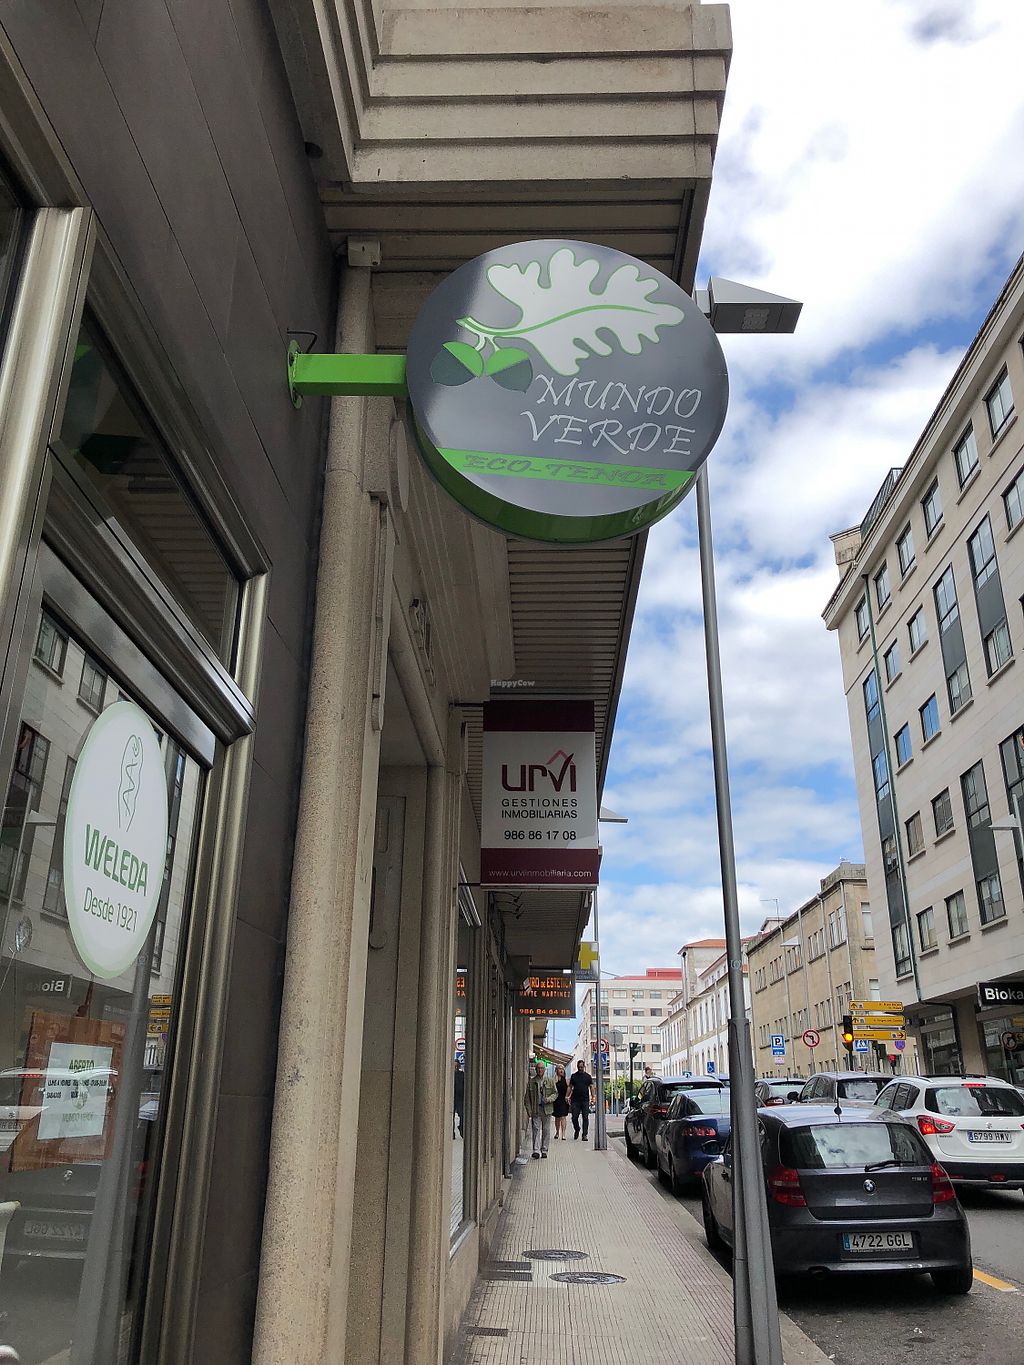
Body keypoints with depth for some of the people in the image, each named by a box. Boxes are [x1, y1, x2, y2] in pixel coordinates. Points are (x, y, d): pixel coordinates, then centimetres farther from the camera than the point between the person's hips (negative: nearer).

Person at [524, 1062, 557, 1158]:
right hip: (535, 1110, -1)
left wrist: (549, 1099, -11)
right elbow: (527, 1097, 5)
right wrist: (529, 1110, -4)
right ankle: (536, 1151, -10)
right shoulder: (531, 1082, 4)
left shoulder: (550, 1081, 6)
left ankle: (544, 1150, 15)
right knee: (536, 1129, -8)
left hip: (547, 1109, 1)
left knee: (546, 1131, 5)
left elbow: (555, 1093, 8)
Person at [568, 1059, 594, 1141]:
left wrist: (593, 1097, -8)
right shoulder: (573, 1076, 11)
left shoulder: (588, 1076, 8)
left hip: (585, 1100, -1)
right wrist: (568, 1096, 1)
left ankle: (585, 1135, 1)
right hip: (575, 1100, 1)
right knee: (574, 1117, 0)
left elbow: (591, 1087, 4)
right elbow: (570, 1087, 12)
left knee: (585, 1117, -4)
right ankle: (576, 1130, 25)